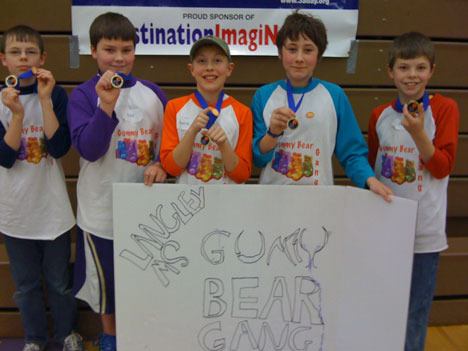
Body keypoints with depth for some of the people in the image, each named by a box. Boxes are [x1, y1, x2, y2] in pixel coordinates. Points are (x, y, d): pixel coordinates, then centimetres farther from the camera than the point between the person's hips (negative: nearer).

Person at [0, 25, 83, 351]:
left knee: (59, 281, 13)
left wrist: (45, 100, -23)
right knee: (26, 284, 15)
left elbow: (59, 147, -17)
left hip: (52, 207, -1)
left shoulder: (55, 94, -6)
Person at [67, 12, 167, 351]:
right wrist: (107, 105, -29)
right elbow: (88, 149, -19)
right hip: (102, 207, -1)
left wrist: (161, 165, -13)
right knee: (106, 276, 16)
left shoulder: (151, 92, 0)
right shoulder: (83, 95, -7)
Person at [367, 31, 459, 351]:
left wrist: (418, 133, -24)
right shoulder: (380, 115, 4)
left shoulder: (445, 108, -6)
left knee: (414, 313, 7)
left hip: (424, 230, -3)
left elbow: (443, 167, -11)